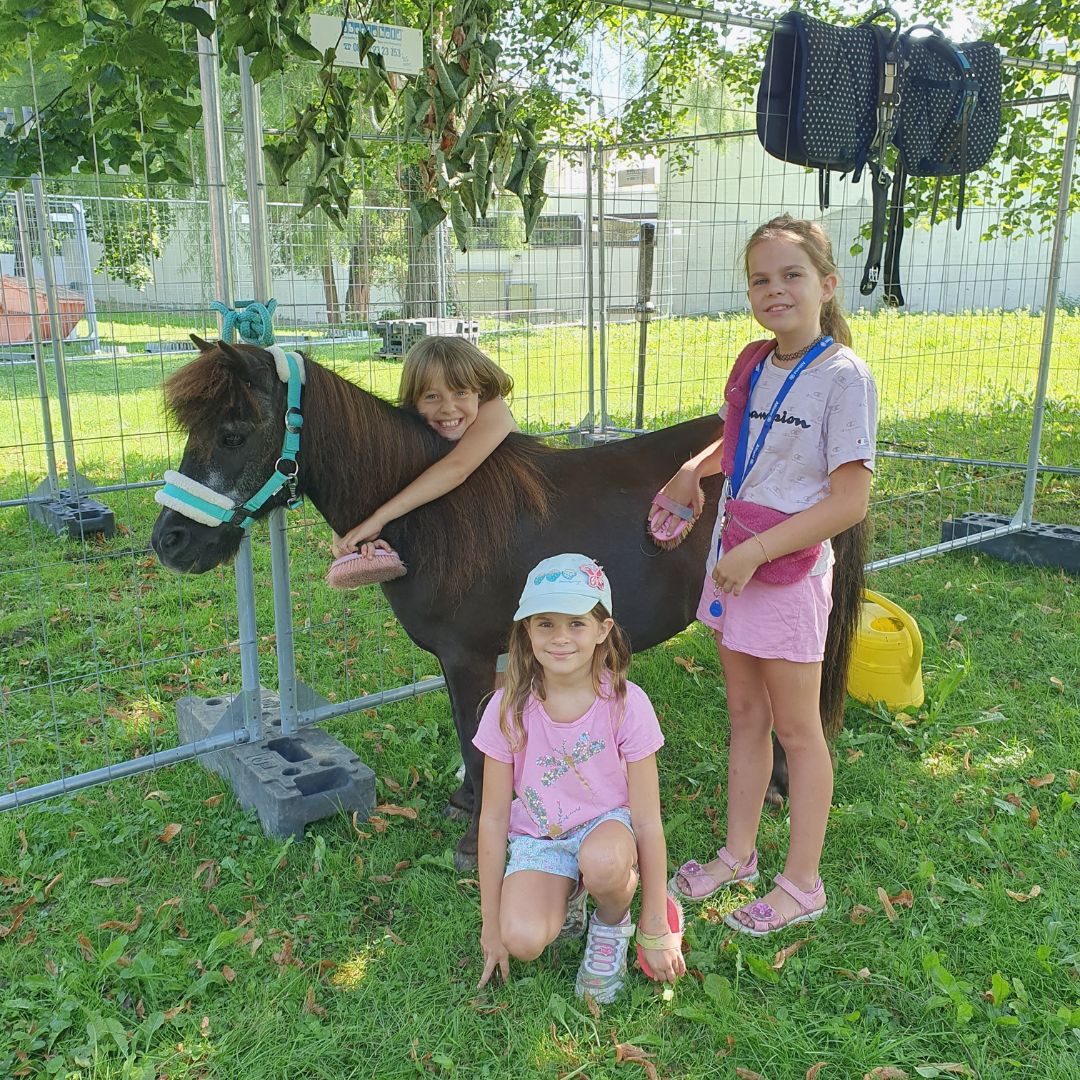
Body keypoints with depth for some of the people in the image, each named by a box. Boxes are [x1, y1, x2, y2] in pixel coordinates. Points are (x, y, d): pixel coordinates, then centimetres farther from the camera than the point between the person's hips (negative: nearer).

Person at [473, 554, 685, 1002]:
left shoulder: (626, 704, -18)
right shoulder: (509, 708, -15)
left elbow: (647, 821, -13)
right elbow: (493, 818, -7)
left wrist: (654, 929, -9)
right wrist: (492, 925, -3)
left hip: (606, 824, -1)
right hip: (537, 836, 1)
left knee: (603, 861, -37)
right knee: (522, 939, -26)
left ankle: (612, 926, -1)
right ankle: (565, 897, 10)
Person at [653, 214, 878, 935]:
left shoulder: (843, 375, -16)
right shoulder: (755, 364, 5)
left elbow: (851, 500, -20)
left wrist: (755, 552, -20)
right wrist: (693, 470, 6)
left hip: (788, 572, -7)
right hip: (734, 563, 7)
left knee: (796, 729, 7)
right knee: (746, 716, 18)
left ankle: (802, 884, 25)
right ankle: (739, 854, 35)